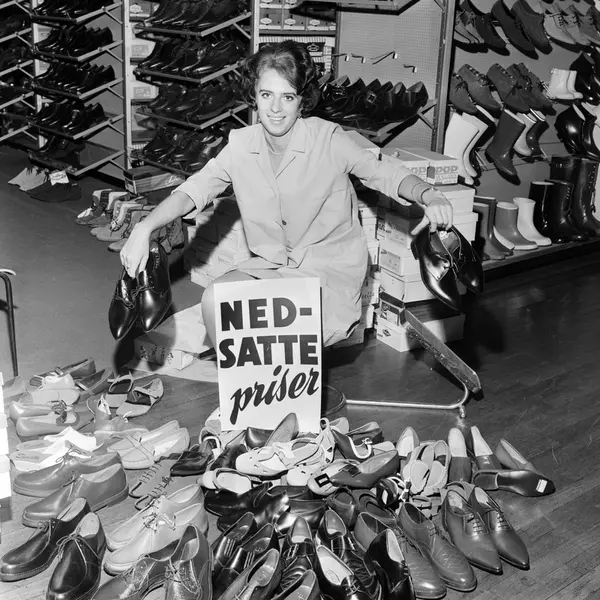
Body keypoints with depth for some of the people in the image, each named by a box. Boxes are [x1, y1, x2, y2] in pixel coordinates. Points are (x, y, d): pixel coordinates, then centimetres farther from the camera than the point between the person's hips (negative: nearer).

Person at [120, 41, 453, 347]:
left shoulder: (328, 139, -14)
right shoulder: (241, 144, -3)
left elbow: (385, 173, -11)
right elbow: (194, 189, -3)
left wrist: (429, 196, -32)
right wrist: (144, 228, -19)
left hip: (331, 270, -4)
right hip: (269, 266, 4)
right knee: (214, 301, -18)